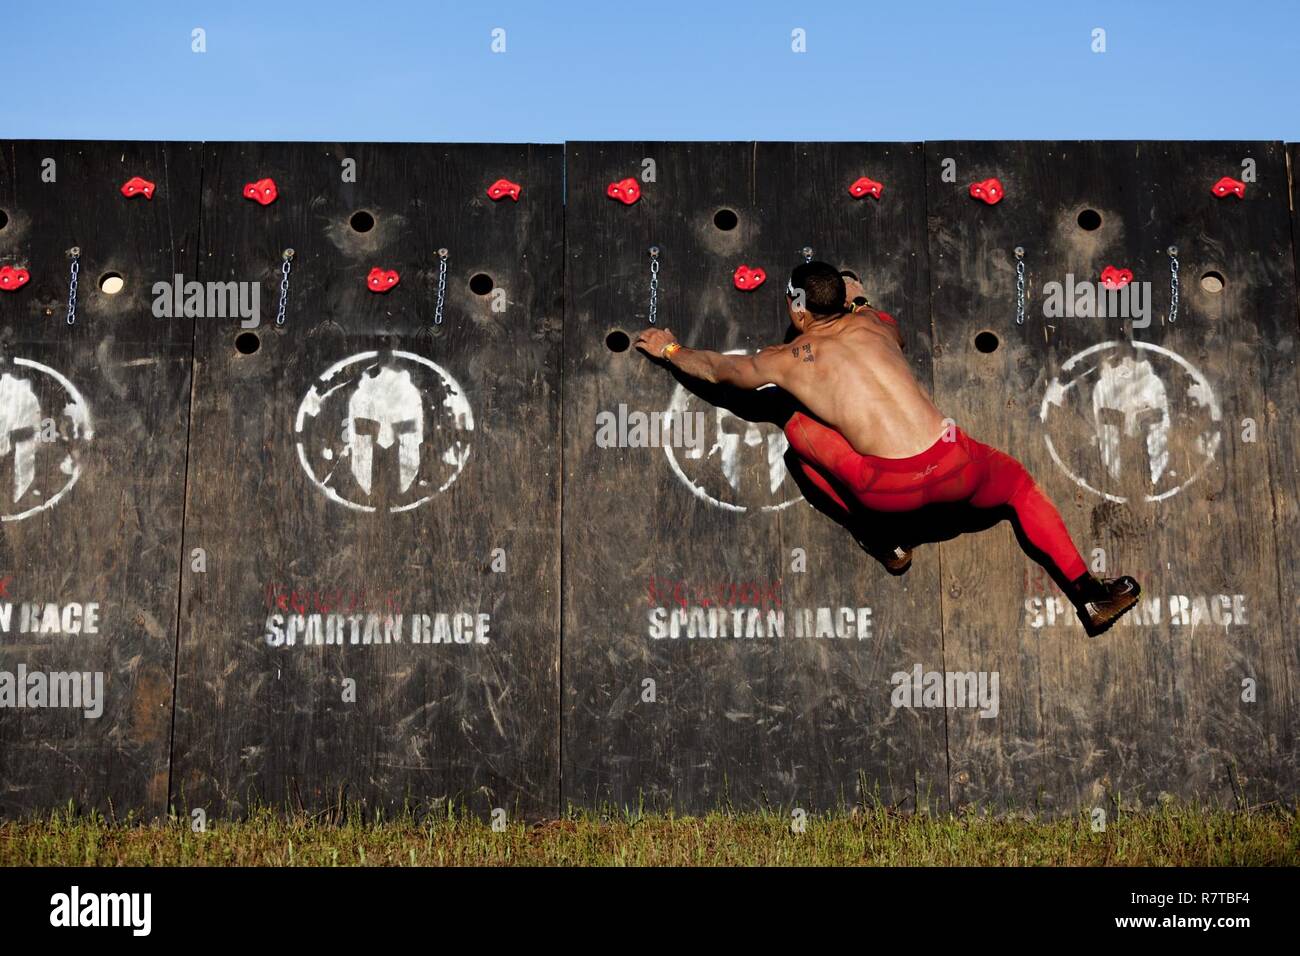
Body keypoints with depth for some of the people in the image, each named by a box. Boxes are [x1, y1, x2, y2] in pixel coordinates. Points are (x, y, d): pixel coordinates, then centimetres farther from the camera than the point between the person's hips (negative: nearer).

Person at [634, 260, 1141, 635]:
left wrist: (670, 349, 50)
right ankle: (1089, 596, 24)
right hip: (956, 467, 3)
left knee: (798, 428, 20)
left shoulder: (786, 360, 12)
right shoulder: (872, 324, 19)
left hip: (890, 488, -3)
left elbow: (715, 367, 32)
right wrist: (859, 302, 61)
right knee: (1020, 484, 33)